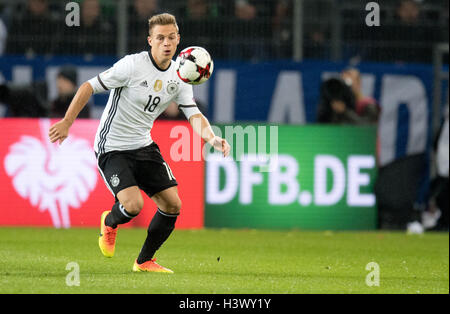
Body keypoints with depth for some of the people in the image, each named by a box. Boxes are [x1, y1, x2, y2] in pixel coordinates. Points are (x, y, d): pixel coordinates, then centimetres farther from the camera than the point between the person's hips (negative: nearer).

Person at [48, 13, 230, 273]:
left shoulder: (179, 76, 0)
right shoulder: (133, 65, -18)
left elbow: (195, 116, -4)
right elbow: (89, 87, -13)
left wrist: (213, 139, -25)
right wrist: (66, 122, -15)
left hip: (143, 145, 6)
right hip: (112, 148, -6)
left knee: (173, 205, -1)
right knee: (133, 205, -22)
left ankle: (145, 261, 19)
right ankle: (109, 223, 16)